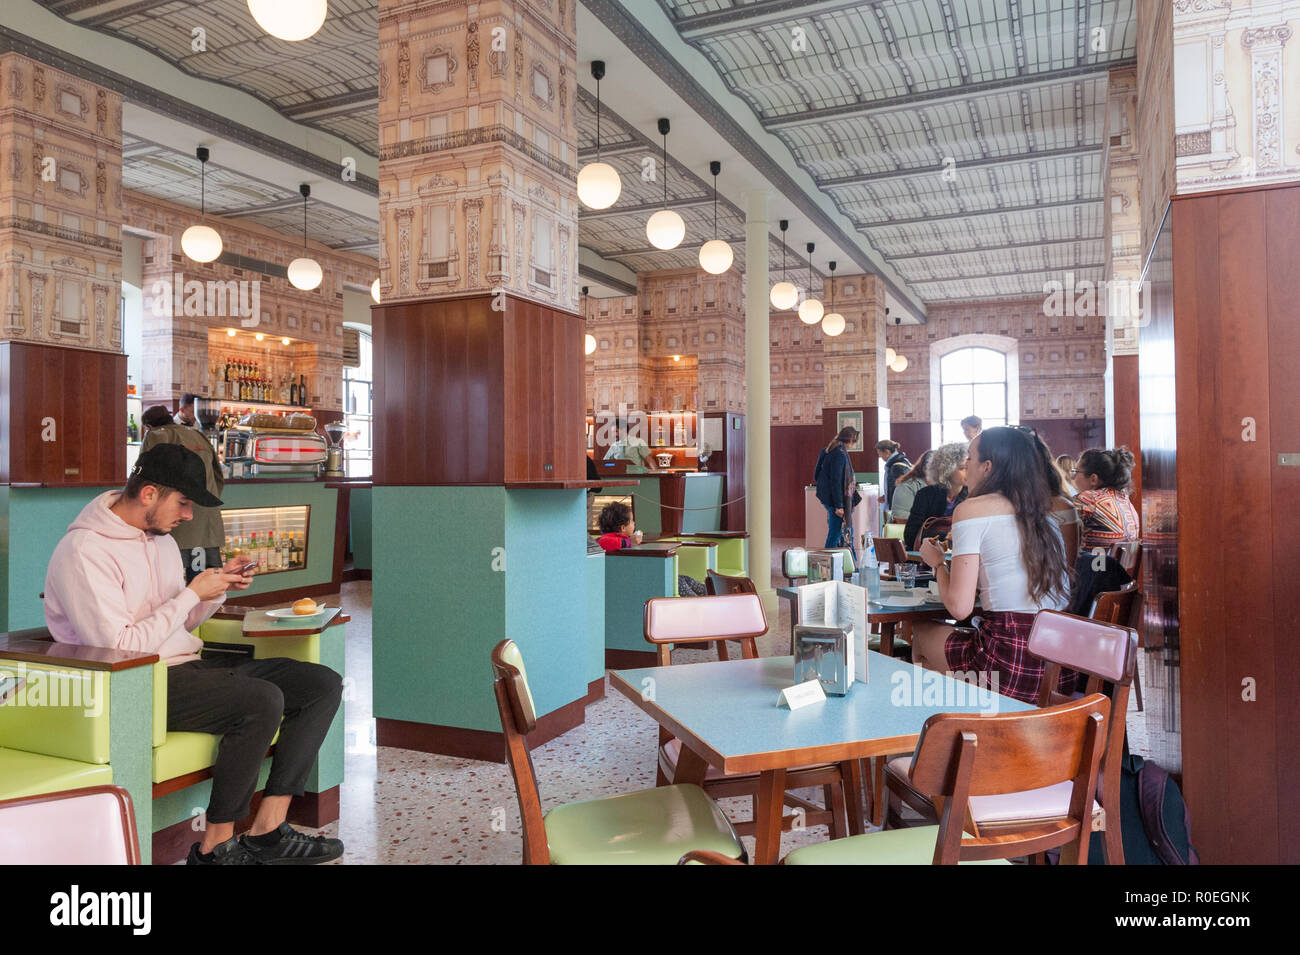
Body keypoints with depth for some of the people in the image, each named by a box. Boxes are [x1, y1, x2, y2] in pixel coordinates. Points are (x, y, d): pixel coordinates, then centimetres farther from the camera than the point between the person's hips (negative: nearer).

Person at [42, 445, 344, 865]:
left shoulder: (161, 538, 15)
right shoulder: (84, 551, -13)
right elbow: (120, 650, -20)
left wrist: (218, 586, 3)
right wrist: (193, 593, -15)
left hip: (187, 666, 9)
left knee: (323, 684, -6)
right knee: (263, 699, -32)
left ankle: (268, 829, -10)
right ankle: (216, 847, -16)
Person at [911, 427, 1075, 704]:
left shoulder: (972, 508, -6)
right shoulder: (1043, 513, 13)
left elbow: (959, 606, -10)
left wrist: (938, 562, 9)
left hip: (1010, 669, -7)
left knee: (920, 630, 20)